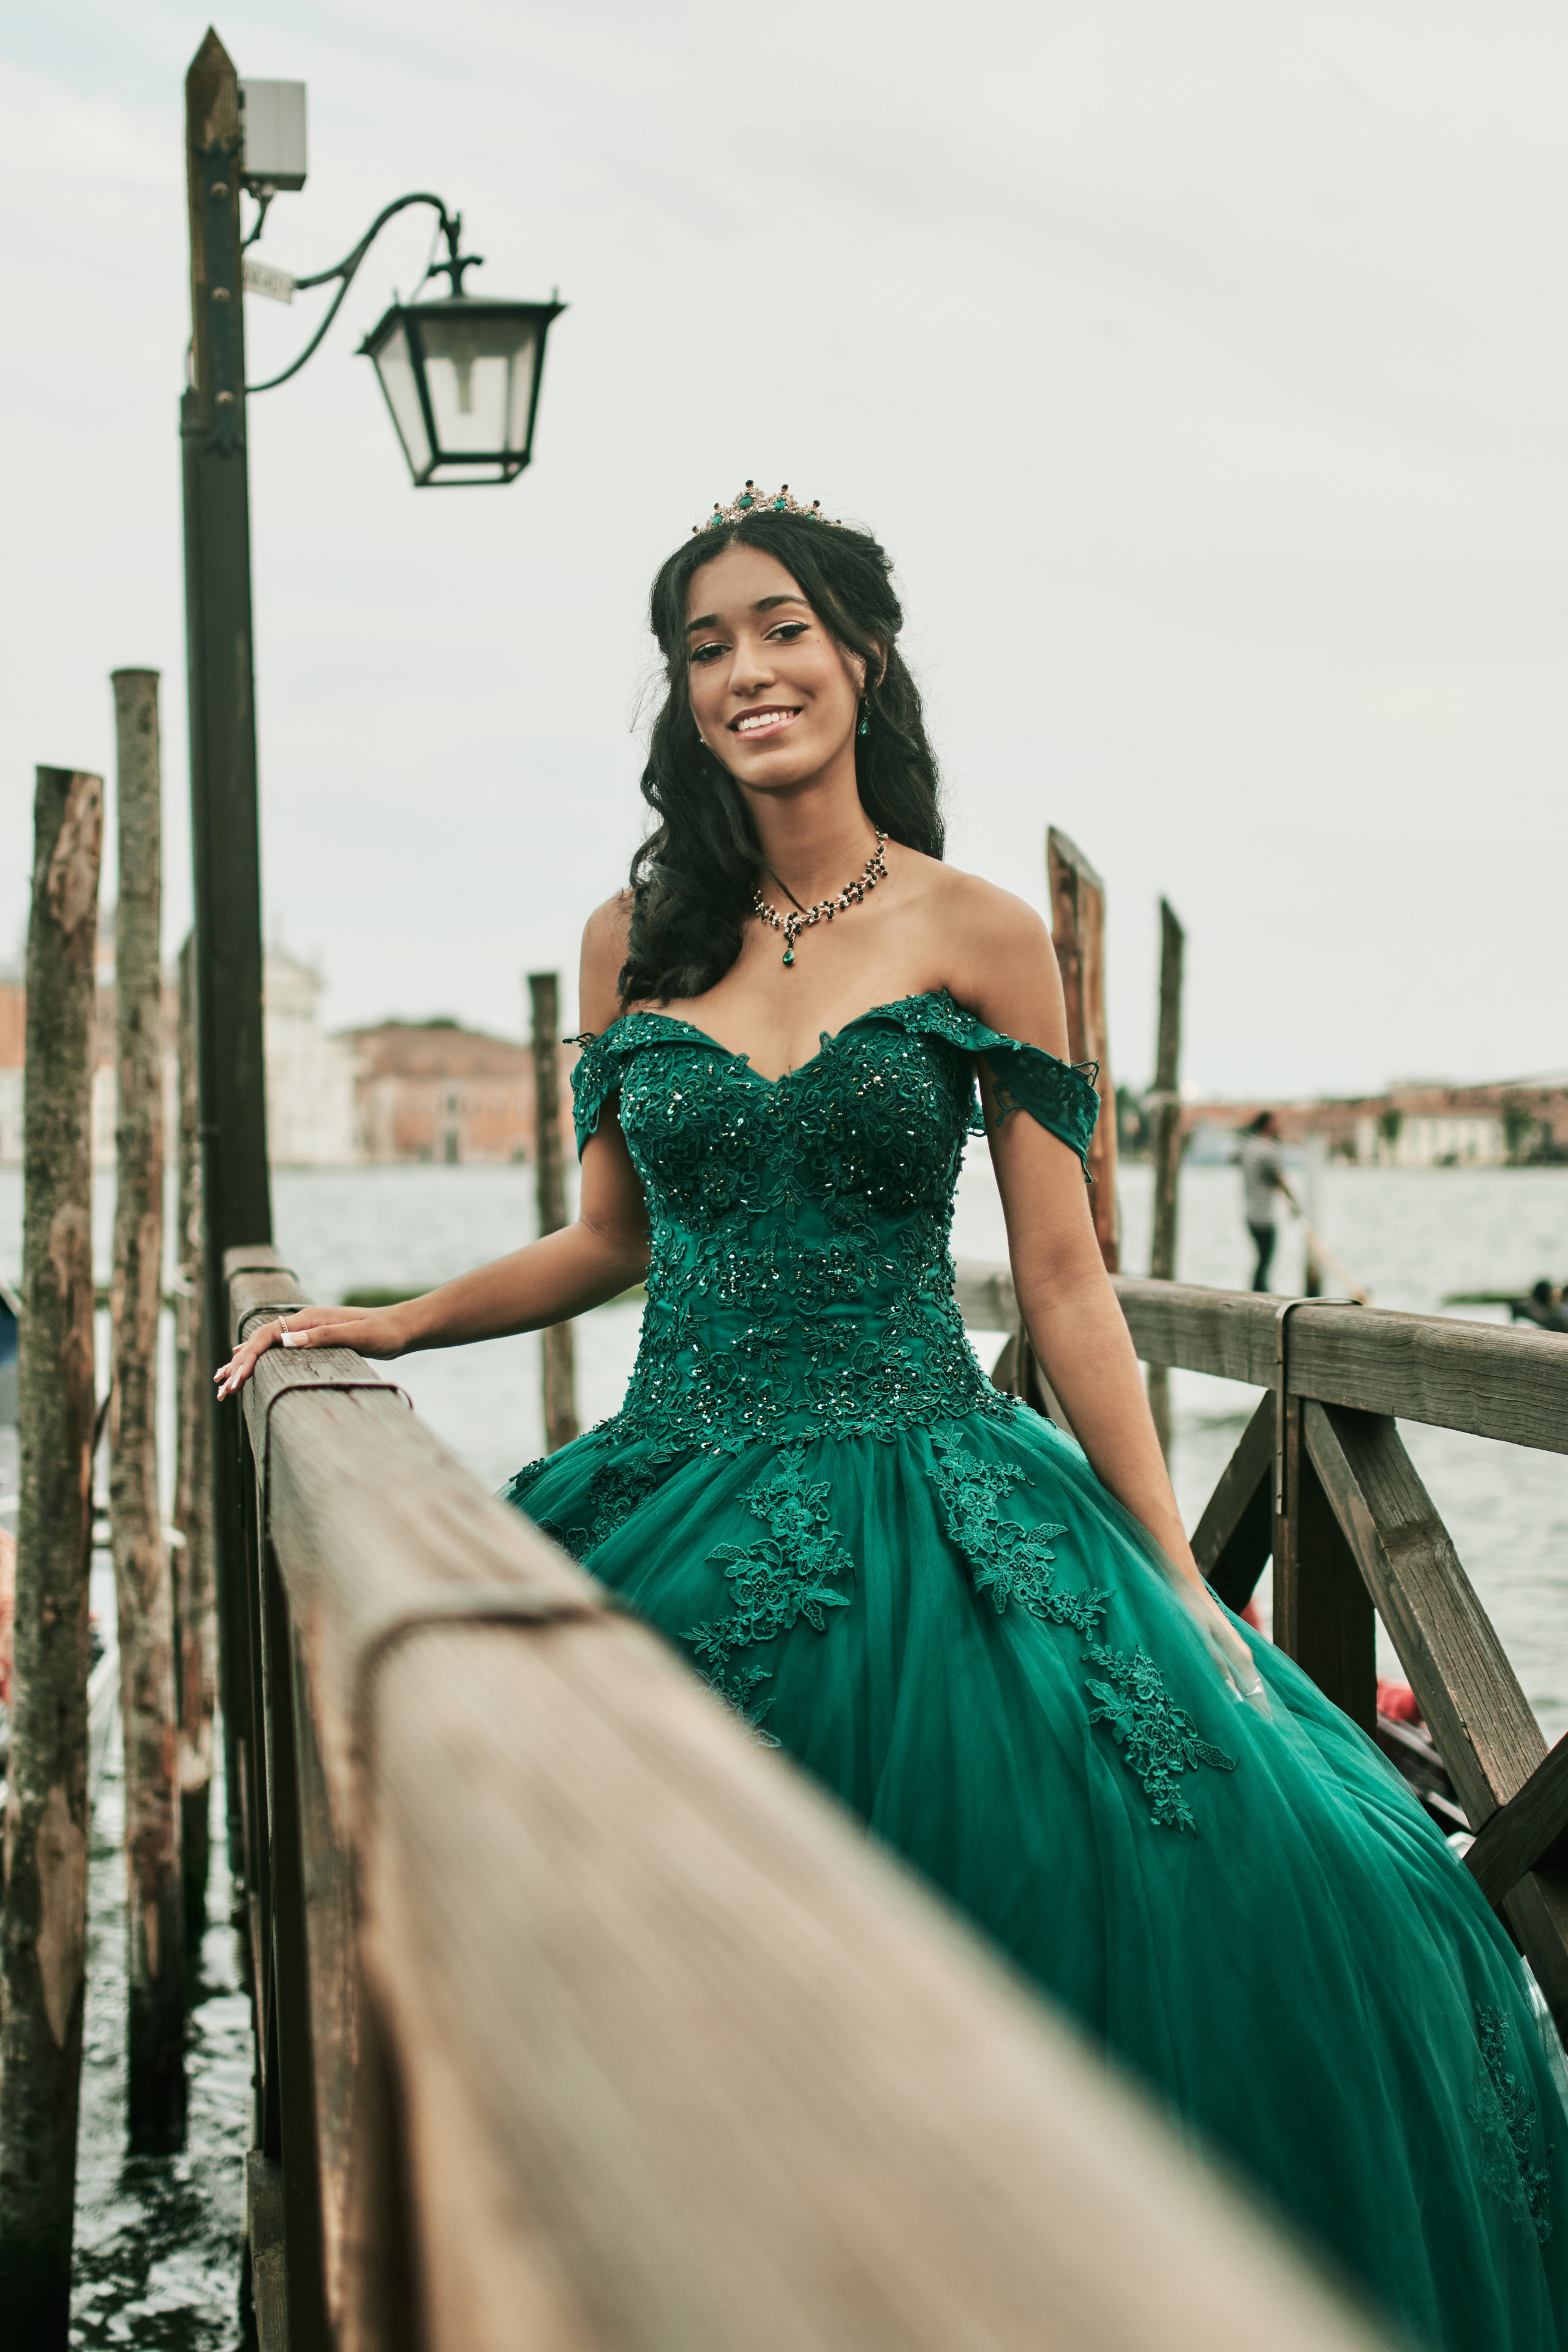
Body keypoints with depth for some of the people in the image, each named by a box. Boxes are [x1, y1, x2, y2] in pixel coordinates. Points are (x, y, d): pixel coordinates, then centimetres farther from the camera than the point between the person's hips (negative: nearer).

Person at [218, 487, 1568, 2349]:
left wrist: (1182, 1585, -3)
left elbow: (1067, 1288, 0)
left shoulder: (981, 939, 1)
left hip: (926, 1508, -2)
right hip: (687, 1520, 2)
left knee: (1255, 1872, -19)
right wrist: (388, 1325, 12)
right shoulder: (636, 937, 8)